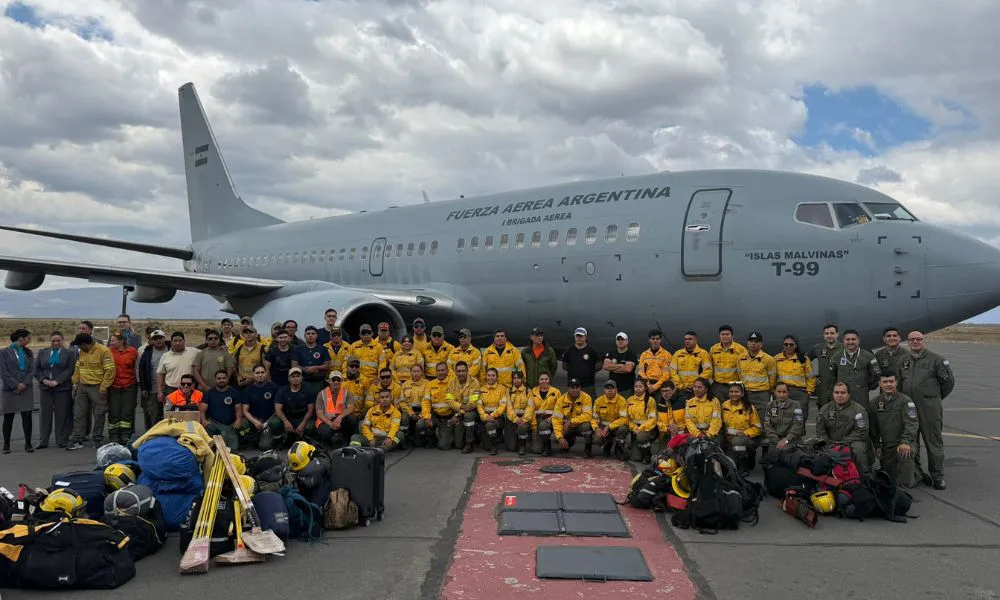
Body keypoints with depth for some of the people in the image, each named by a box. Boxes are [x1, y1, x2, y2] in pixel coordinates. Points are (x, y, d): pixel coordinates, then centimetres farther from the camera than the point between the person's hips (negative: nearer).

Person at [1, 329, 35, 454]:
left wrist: (24, 384, -11)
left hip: (26, 389, 3)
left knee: (27, 416, 0)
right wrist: (16, 385, -13)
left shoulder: (28, 353, 10)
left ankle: (28, 444, 5)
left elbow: (32, 370, 4)